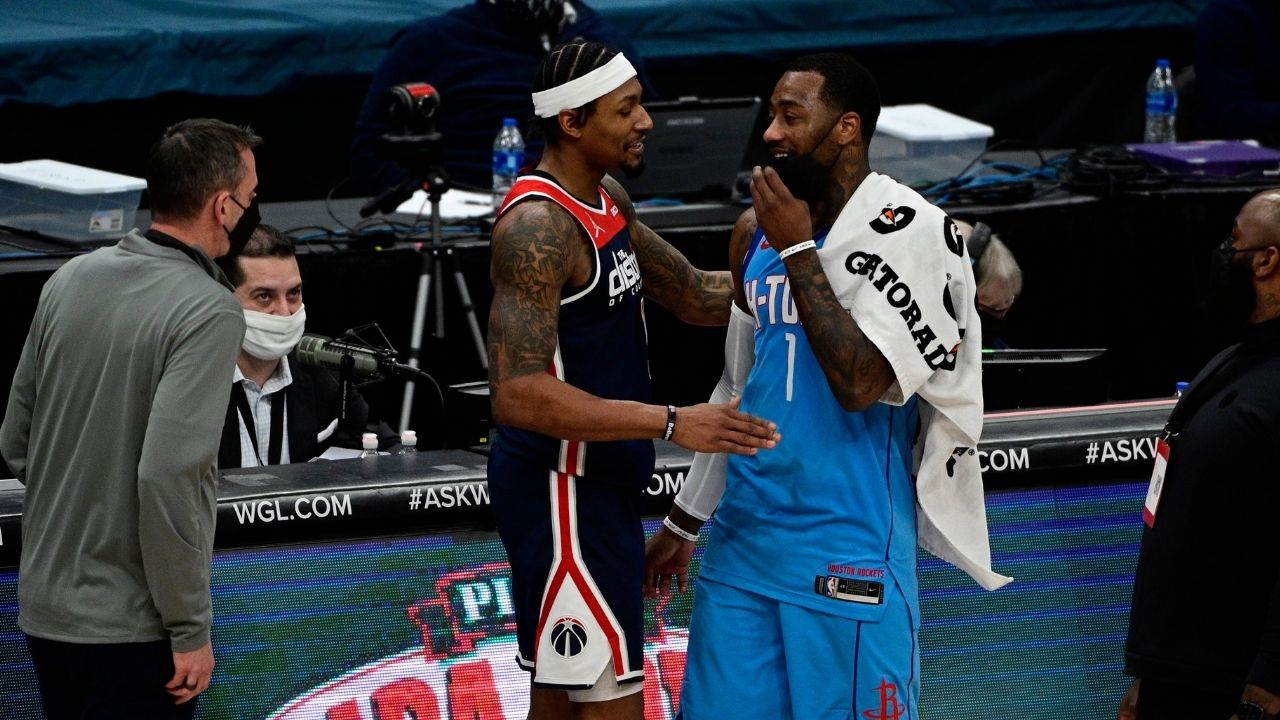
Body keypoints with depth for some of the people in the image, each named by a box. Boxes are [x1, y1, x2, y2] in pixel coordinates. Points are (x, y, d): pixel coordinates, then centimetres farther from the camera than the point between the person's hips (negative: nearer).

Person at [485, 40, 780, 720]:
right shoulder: (537, 226, -23)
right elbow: (517, 394, -30)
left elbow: (694, 296, 20)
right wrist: (671, 424, -33)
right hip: (561, 490, -10)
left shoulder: (608, 199, 9)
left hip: (598, 483, 10)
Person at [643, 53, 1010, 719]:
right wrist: (684, 520, 22)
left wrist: (798, 249, -16)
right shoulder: (757, 230, 9)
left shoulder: (910, 232, -12)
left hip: (848, 556, -6)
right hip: (743, 534, 6)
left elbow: (860, 382, -22)